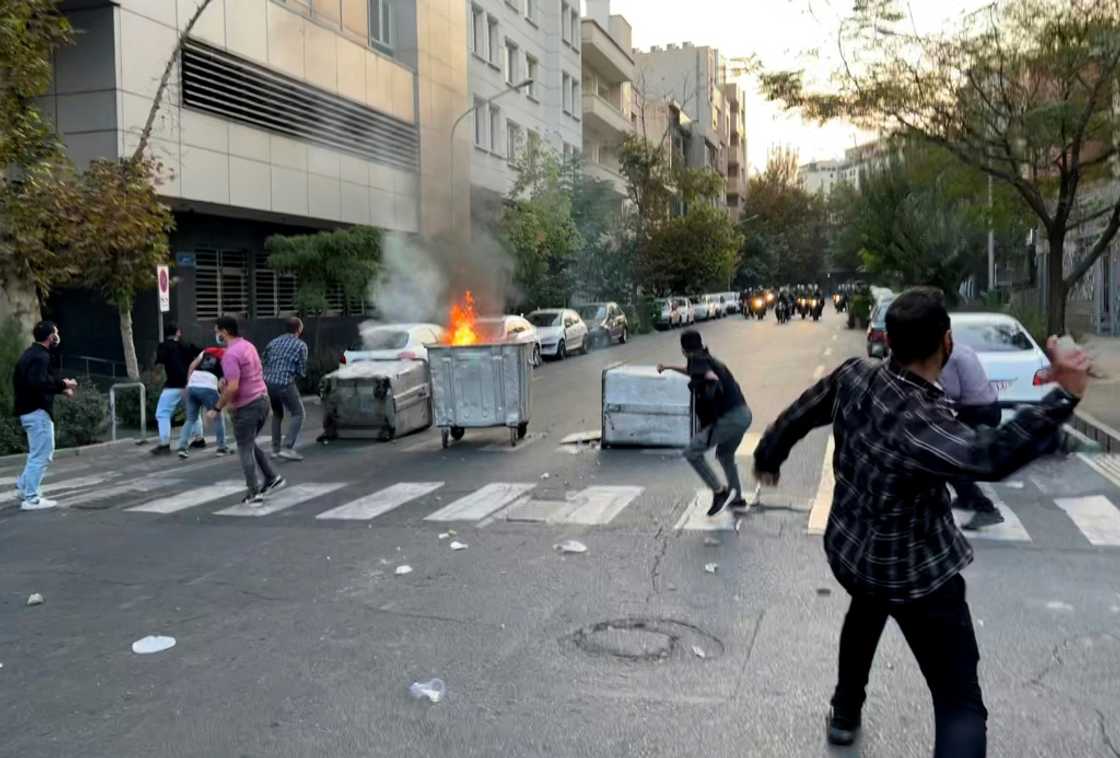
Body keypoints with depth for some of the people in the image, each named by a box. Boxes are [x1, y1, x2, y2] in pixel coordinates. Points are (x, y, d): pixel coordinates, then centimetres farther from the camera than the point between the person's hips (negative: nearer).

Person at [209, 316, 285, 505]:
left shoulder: (230, 354, -18)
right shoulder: (248, 345, 11)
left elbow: (233, 387, -25)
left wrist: (217, 409, -16)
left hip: (247, 406, -9)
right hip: (262, 399, 9)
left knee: (245, 449, 3)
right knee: (250, 445, 23)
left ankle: (254, 493, 6)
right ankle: (272, 478, 21)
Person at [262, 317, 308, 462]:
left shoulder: (274, 342, 15)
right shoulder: (301, 345, 0)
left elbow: (264, 362, 14)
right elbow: (302, 371, -1)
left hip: (268, 382, 6)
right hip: (285, 383, -6)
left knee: (277, 414, 24)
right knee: (297, 413, 6)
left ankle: (276, 449, 23)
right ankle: (287, 448, -6)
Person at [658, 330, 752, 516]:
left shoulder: (697, 359, -6)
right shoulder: (709, 359, 21)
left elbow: (712, 377, -25)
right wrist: (669, 367, 46)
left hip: (729, 418, -9)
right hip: (744, 415, 9)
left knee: (692, 453, -2)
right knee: (725, 456, 29)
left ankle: (719, 491, -2)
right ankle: (737, 498, 37)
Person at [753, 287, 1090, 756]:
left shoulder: (853, 376, -11)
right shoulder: (919, 420, -33)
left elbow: (796, 417, 4)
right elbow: (988, 455, -51)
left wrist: (767, 458, 23)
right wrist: (1064, 396, -50)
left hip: (848, 551, 8)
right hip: (914, 575, -7)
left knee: (867, 610, 40)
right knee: (960, 704, 2)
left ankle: (845, 714, 55)